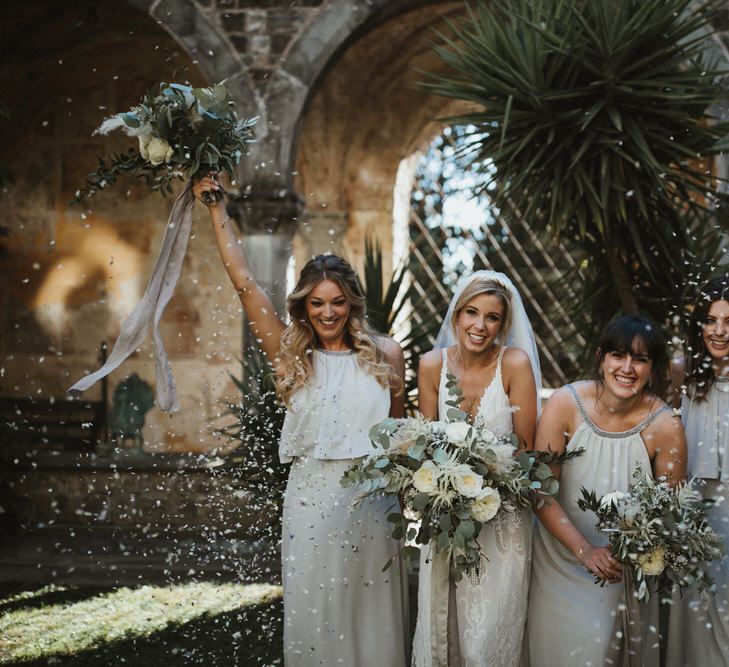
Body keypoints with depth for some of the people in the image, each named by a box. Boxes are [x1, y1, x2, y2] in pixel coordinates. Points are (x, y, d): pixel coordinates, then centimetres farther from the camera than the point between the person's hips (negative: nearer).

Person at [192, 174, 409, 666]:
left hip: (373, 501, 0)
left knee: (373, 619, 7)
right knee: (314, 617, 4)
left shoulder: (385, 355, 5)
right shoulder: (291, 357, 3)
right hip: (312, 500, 0)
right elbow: (244, 282, 1)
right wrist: (217, 209, 1)